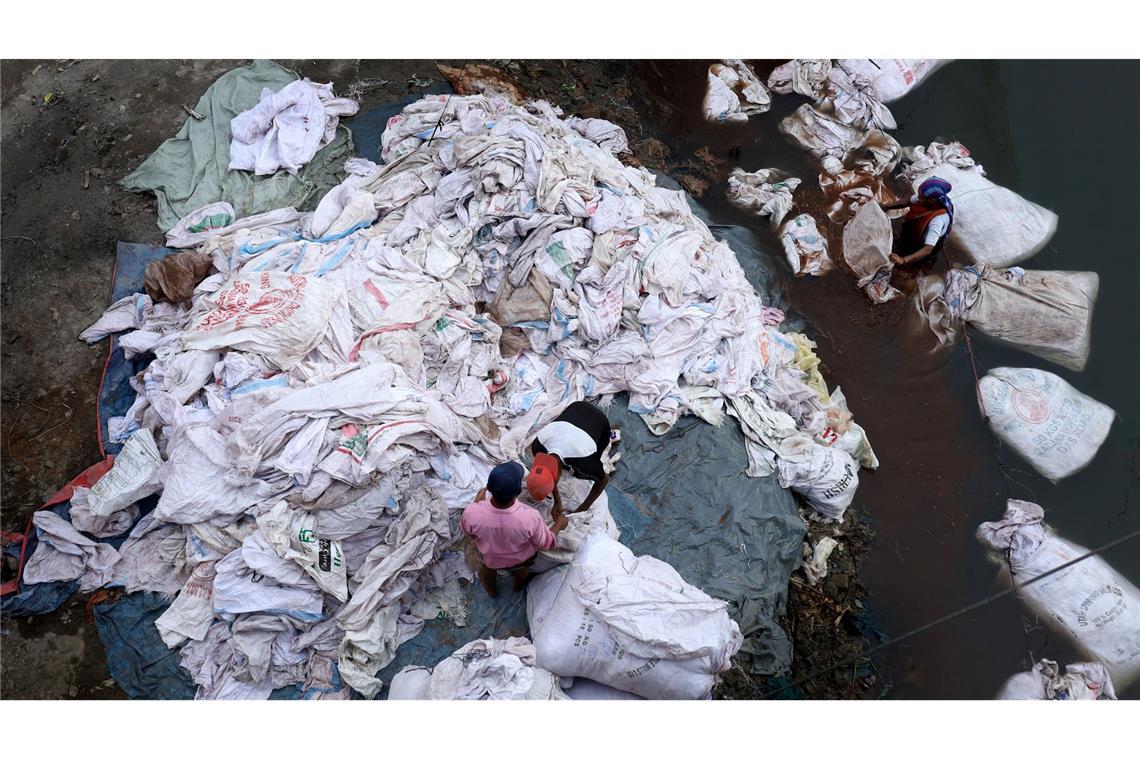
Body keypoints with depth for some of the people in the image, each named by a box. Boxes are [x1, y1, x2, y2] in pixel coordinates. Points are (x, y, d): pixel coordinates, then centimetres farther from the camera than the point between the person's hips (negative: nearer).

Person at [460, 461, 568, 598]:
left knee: (487, 569, 37)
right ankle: (519, 584, 66)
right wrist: (559, 524, -3)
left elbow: (465, 529, -14)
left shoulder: (472, 513, -41)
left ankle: (491, 590, 65)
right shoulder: (530, 517, -43)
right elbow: (545, 544, -21)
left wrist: (477, 501, -2)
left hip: (491, 559, 0)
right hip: (522, 559, 0)